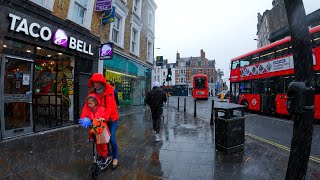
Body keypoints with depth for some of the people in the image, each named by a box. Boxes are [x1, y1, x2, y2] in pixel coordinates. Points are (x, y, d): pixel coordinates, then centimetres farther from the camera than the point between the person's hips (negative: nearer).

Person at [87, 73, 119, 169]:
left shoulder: (109, 90, -20)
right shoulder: (92, 92, -5)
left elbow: (109, 106, -29)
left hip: (111, 118, -4)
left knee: (112, 138, -4)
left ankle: (115, 157, 20)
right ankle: (108, 155, 35)